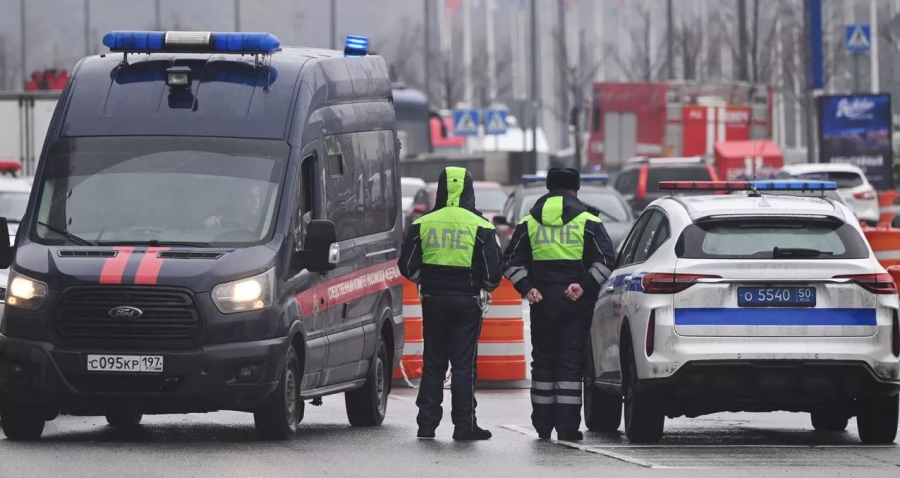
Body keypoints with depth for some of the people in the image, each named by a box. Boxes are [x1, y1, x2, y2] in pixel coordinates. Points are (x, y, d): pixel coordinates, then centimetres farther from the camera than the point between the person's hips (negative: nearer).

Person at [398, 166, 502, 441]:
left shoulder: (423, 224, 1)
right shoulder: (480, 227, -7)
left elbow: (407, 266, 4)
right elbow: (492, 273, -7)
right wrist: (484, 287, 14)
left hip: (433, 300, 2)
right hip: (467, 301, -2)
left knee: (433, 363, 11)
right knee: (464, 365, 2)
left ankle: (427, 423, 9)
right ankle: (464, 425, 1)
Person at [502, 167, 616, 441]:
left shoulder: (529, 223, 9)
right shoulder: (588, 222, 0)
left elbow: (512, 262, 4)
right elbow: (605, 261, -8)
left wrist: (527, 288, -5)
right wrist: (585, 285, -10)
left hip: (542, 302, 2)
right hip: (577, 304, -2)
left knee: (543, 360, 12)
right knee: (571, 361, -1)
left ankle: (543, 424, 13)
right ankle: (567, 426, -6)